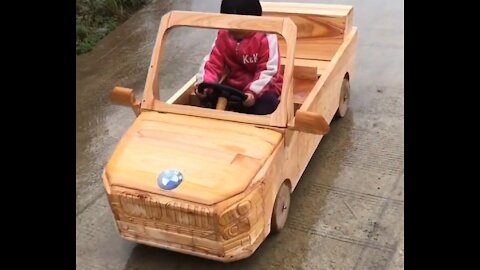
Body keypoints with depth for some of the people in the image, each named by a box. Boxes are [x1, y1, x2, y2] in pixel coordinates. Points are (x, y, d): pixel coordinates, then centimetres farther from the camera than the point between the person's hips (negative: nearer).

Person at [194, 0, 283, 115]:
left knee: (267, 101, -36)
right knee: (208, 95, -18)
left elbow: (268, 71, -21)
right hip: (234, 85, 4)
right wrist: (202, 84, -24)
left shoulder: (266, 38, -18)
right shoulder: (223, 36, -3)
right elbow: (212, 63, -5)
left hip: (263, 86, -4)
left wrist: (253, 92, -35)